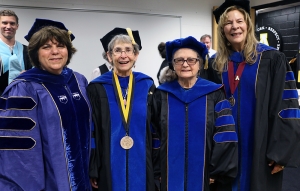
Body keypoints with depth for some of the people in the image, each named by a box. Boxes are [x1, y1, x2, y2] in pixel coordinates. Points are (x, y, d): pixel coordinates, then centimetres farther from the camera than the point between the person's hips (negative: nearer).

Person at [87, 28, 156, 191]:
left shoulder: (147, 86, 1)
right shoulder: (97, 88, -5)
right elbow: (91, 132, -4)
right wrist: (92, 170, -6)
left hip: (142, 166, 2)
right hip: (110, 167, -1)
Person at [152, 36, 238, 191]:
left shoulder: (215, 95, -2)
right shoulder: (161, 95, 1)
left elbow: (225, 138, -5)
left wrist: (218, 173, -8)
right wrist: (156, 172, 0)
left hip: (204, 176, 0)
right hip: (170, 176, 1)